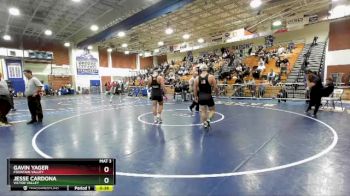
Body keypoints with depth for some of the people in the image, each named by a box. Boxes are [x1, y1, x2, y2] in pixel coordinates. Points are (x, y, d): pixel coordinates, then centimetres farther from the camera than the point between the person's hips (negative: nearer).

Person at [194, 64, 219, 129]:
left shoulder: (197, 78, 0)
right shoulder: (211, 77, -8)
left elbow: (195, 89, 4)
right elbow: (215, 88, -8)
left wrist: (196, 96, 18)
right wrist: (217, 93, 12)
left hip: (201, 97, 3)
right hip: (208, 96, -3)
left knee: (203, 111, 12)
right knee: (212, 110, 15)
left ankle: (204, 123, 18)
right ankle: (208, 120, -8)